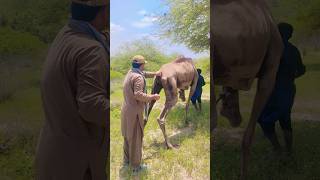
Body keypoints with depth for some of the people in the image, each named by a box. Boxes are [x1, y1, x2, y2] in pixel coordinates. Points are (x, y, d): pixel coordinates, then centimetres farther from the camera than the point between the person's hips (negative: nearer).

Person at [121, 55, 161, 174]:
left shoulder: (130, 73, 10)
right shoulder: (138, 77, -20)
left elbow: (143, 74, 30)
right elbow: (138, 95, -29)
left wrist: (154, 74, 35)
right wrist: (153, 97, -18)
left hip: (126, 110, 10)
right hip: (134, 112, -10)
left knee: (127, 136, 20)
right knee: (136, 139, 1)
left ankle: (126, 161, 35)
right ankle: (136, 167, 13)